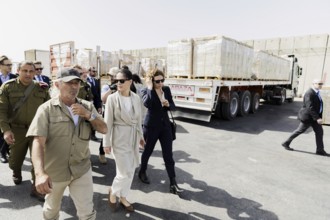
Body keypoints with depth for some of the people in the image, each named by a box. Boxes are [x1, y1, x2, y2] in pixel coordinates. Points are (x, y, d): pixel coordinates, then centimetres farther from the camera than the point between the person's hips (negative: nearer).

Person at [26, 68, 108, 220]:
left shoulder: (87, 106, 0)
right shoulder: (46, 109, -12)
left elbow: (104, 129, -1)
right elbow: (38, 142, -20)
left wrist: (88, 115, -18)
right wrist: (40, 173, -34)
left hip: (82, 169, 2)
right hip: (55, 171, -1)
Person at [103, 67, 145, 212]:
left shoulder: (136, 98, 1)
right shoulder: (112, 98, -12)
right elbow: (108, 122, -9)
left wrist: (140, 135, 14)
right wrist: (106, 142, -8)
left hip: (133, 136, 5)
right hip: (119, 137, -5)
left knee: (130, 170, 14)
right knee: (125, 172, -1)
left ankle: (122, 197, 35)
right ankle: (113, 191, 30)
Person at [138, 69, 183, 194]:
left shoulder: (167, 90, 3)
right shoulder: (146, 91, -9)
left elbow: (173, 106, 6)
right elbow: (147, 104, -30)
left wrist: (168, 105, -16)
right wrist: (150, 88, -24)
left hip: (165, 125, 4)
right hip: (151, 126, -3)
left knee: (168, 155, 3)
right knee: (148, 151, 15)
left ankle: (173, 183, 10)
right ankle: (142, 172, 41)